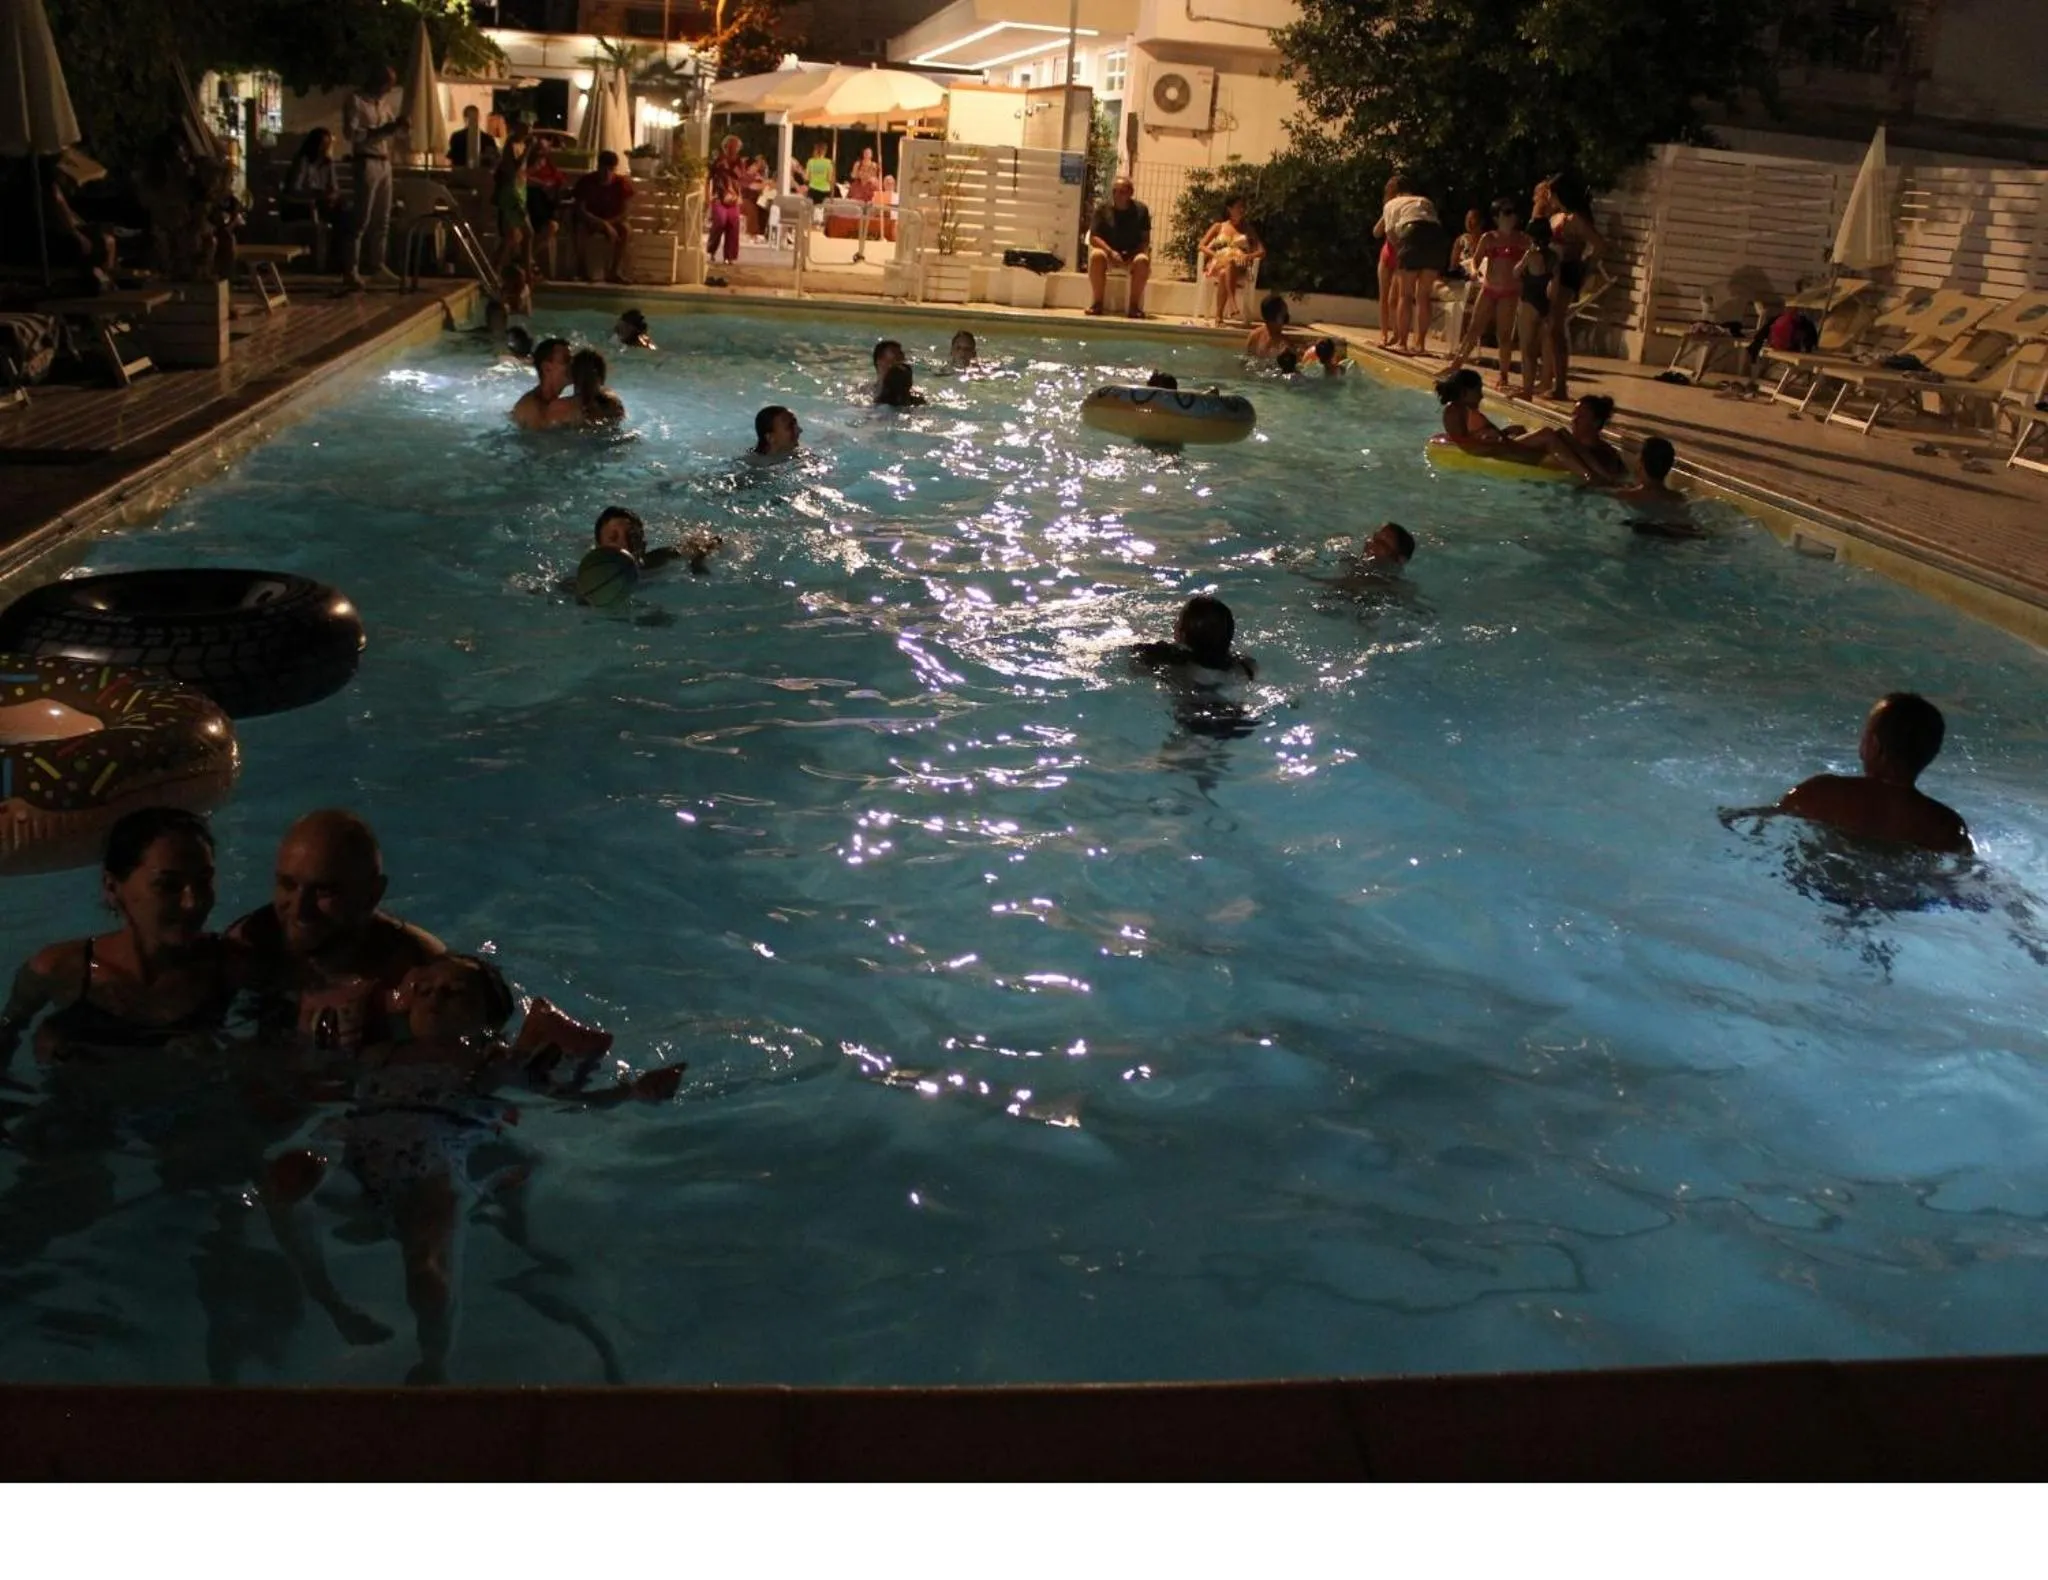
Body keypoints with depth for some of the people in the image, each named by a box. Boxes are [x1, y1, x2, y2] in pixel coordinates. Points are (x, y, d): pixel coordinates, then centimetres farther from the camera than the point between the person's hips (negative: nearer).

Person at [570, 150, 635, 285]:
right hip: (589, 220, -1)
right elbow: (579, 209, -20)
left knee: (624, 229, -31)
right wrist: (601, 224, -35)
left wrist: (607, 224, -31)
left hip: (612, 221, 1)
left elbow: (625, 212, -14)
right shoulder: (586, 181, -17)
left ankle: (616, 272, -33)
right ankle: (583, 271, -29)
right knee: (581, 227, -35)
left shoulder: (622, 183, -14)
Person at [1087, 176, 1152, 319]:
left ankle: (1135, 305, -22)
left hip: (1132, 254, 0)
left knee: (1142, 261, -34)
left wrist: (1132, 256, -20)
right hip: (1109, 252, 0)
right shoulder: (1103, 209, 0)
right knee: (1096, 256, -34)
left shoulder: (1141, 210, 0)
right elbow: (1093, 237, -6)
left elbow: (1145, 241, -1)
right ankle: (1097, 302, -24)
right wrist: (1111, 252, -23)